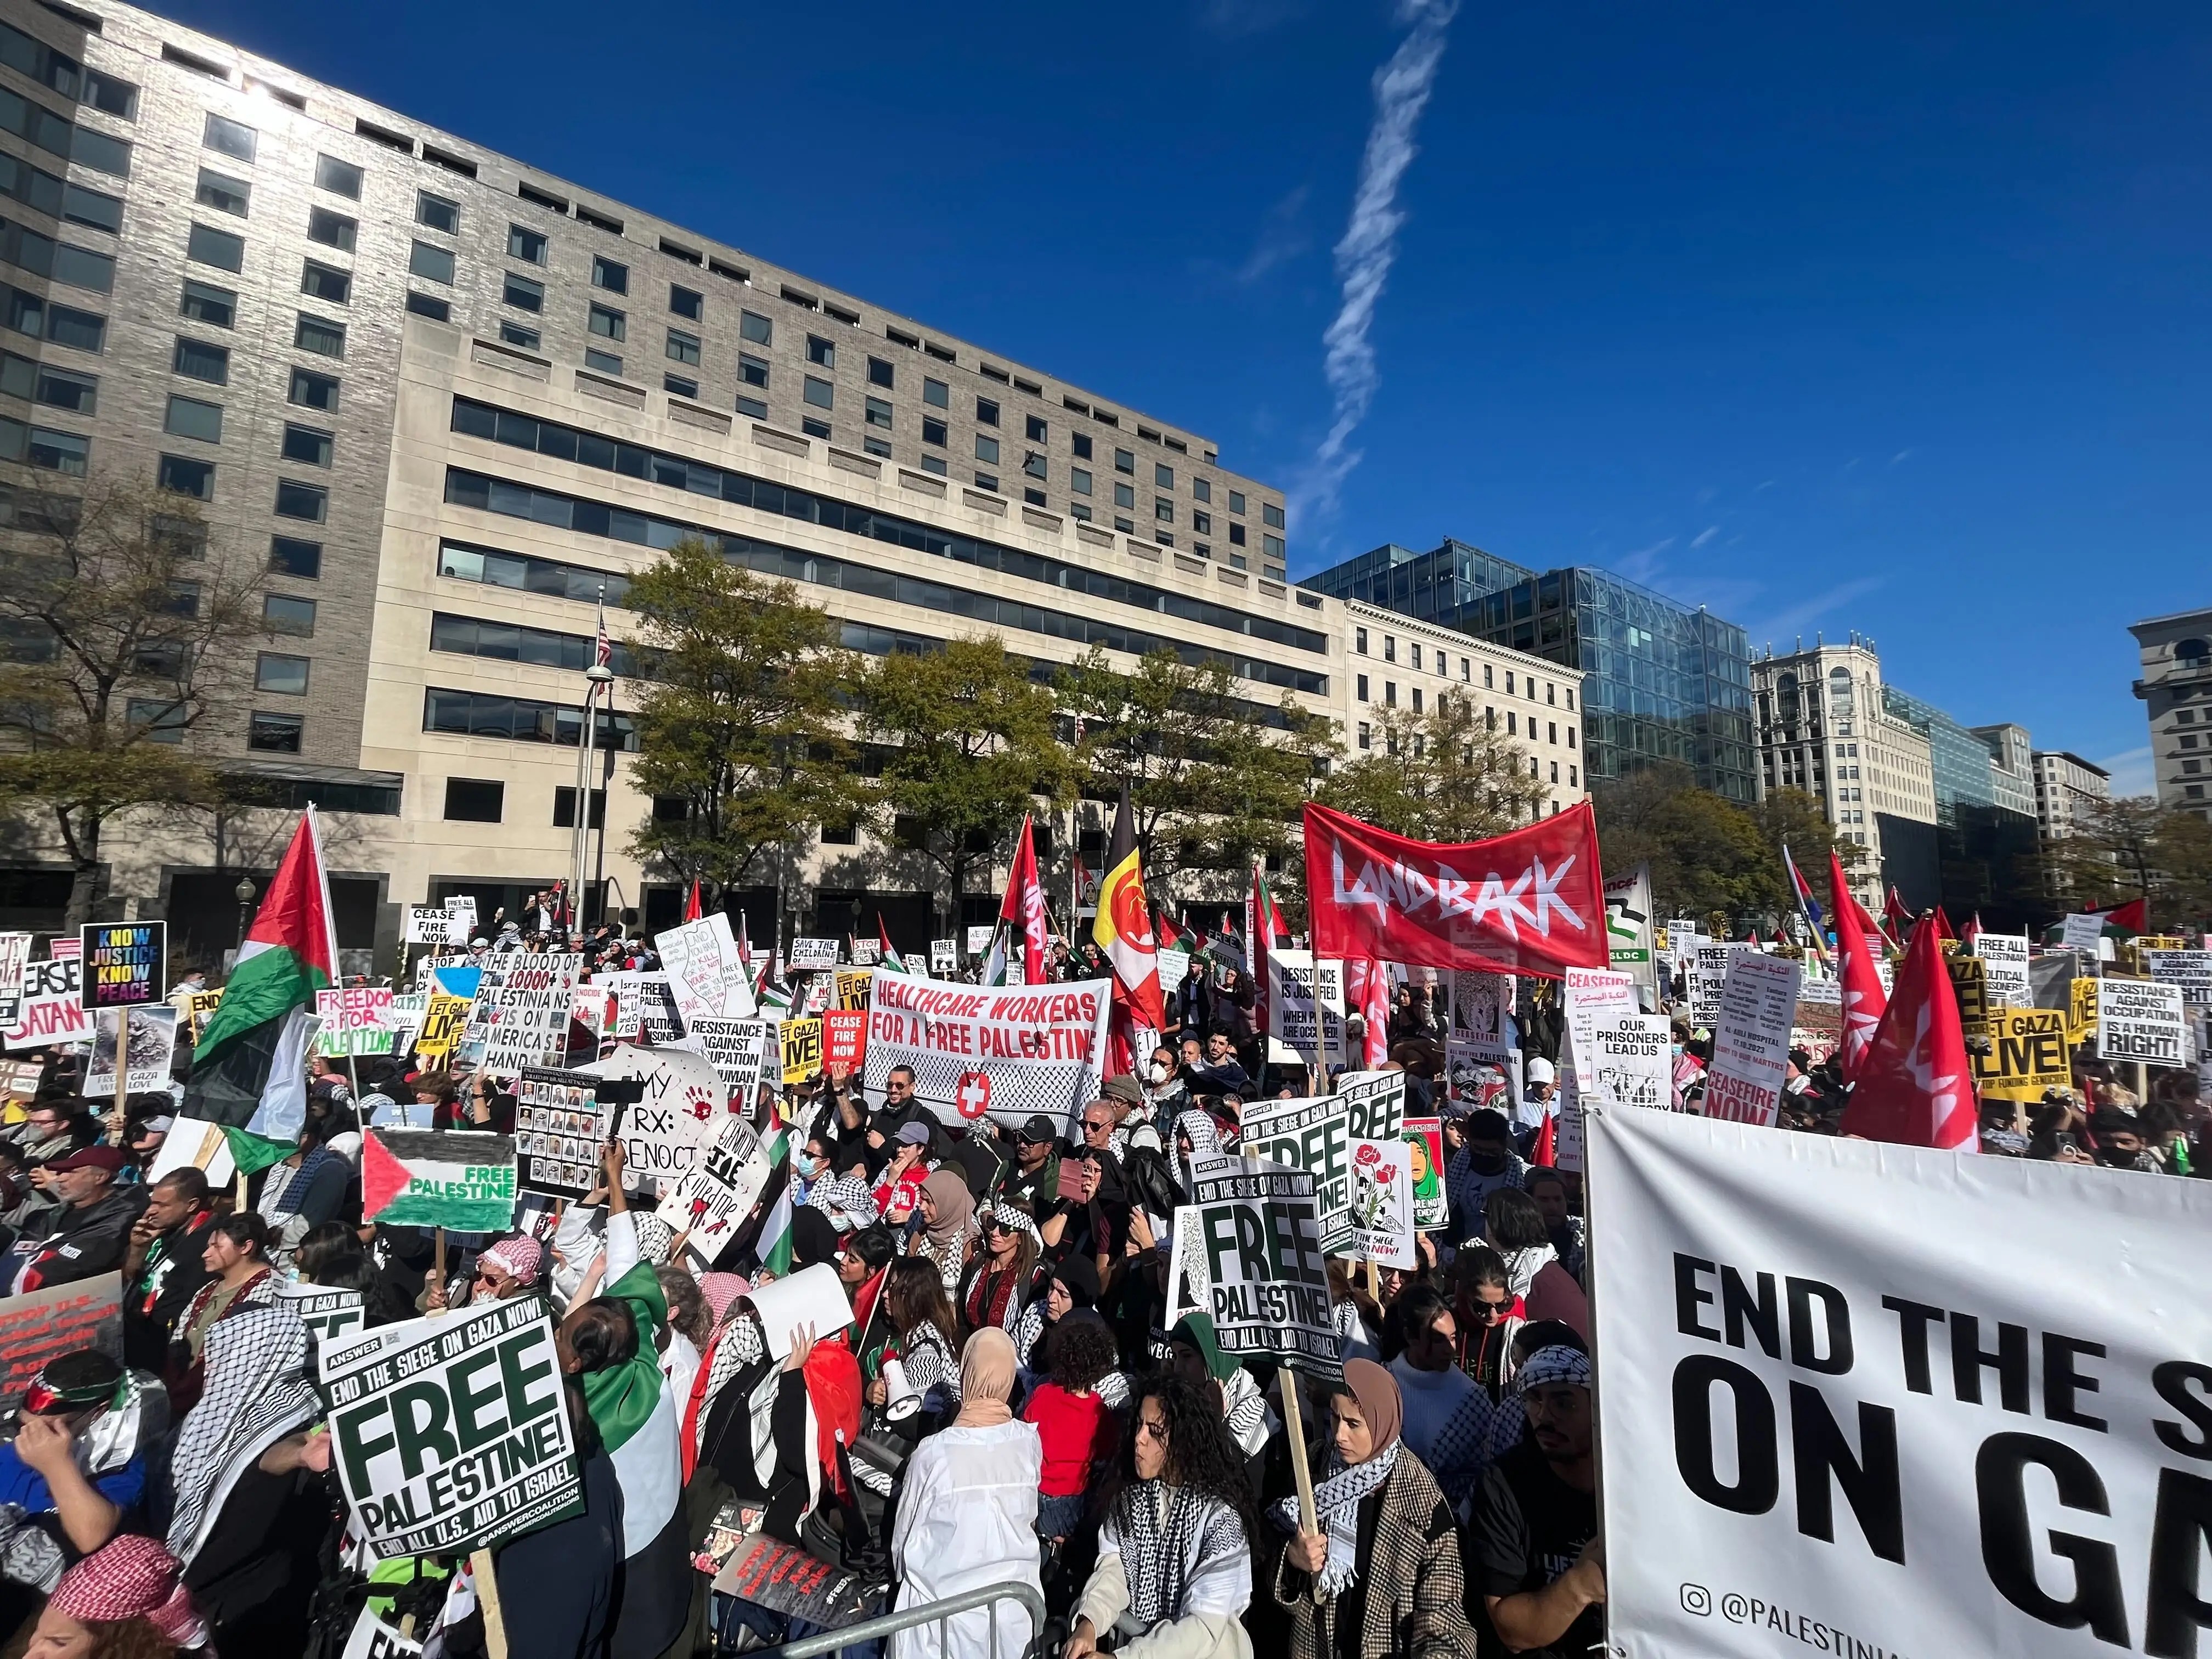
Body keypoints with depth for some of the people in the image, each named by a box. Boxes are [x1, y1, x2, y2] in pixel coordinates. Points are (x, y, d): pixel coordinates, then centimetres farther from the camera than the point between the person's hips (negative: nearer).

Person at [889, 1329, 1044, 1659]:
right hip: (1013, 1609, 3)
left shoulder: (933, 1453, -25)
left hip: (946, 1611, -2)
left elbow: (904, 1539, -9)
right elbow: (1030, 1519, 0)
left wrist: (906, 1576, 12)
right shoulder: (1029, 1441, -17)